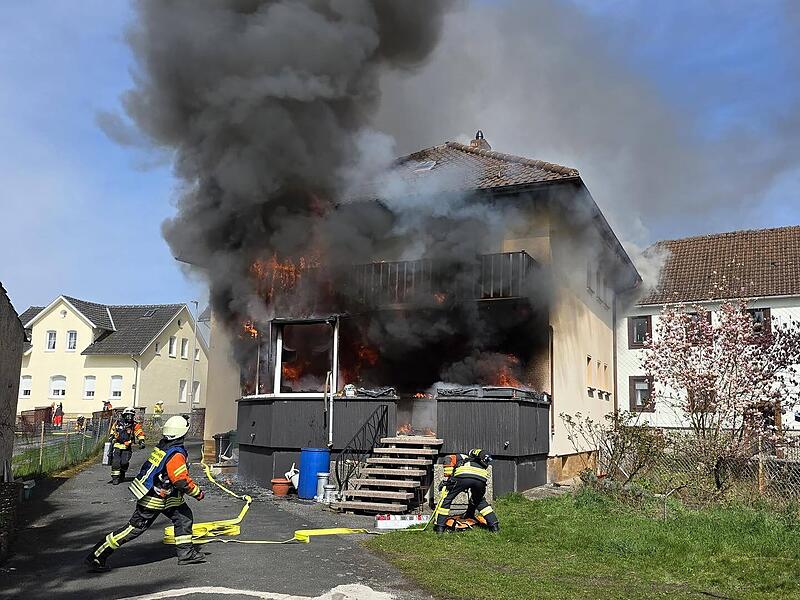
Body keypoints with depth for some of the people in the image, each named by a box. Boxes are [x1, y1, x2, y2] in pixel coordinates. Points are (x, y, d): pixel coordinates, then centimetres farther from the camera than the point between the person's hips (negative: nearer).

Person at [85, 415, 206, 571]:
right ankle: (96, 556, 6)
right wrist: (198, 493, -12)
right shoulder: (176, 454, -25)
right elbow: (182, 481, -26)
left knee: (184, 516, 11)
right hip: (152, 500, -9)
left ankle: (186, 553, 17)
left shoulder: (162, 445, 2)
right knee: (134, 529, -1)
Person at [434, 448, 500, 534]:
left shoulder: (458, 457, 36)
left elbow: (448, 459, 8)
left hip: (463, 476, -4)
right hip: (482, 478, 4)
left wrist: (447, 478, 9)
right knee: (481, 501, 33)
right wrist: (470, 512, 56)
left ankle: (440, 527, 13)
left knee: (447, 499, 16)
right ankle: (494, 525, 28)